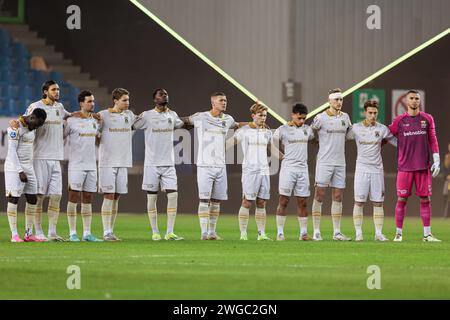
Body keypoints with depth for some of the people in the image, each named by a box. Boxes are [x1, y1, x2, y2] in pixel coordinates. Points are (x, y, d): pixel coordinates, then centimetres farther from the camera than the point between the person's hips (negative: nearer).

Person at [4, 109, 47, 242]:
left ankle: (28, 234, 10)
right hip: (14, 167, -8)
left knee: (32, 200, 5)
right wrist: (20, 172, -19)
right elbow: (12, 151, -16)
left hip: (28, 168, 8)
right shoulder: (15, 127, -14)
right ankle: (14, 235, -6)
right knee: (13, 199, -7)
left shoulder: (31, 127, 11)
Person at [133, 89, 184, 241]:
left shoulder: (172, 115, 11)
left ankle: (170, 232, -1)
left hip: (169, 164, 4)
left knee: (173, 195, -5)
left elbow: (182, 124, 29)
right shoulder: (146, 115, -4)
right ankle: (155, 232, 10)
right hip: (152, 164, -4)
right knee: (152, 197, 1)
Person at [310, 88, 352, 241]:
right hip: (324, 162, -5)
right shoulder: (321, 118, -5)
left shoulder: (345, 117, 11)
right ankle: (316, 231, -2)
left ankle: (337, 232, 9)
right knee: (319, 196, -4)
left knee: (338, 197, 6)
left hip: (340, 162, 5)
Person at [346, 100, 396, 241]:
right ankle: (358, 233, 2)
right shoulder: (356, 128, 1)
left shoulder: (382, 129, 4)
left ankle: (379, 233, 6)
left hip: (377, 170, 1)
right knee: (359, 202, -4)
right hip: (361, 170, -1)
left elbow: (396, 142, 13)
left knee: (378, 203, 1)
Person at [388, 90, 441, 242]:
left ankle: (427, 234, 4)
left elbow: (433, 141, 8)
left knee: (425, 199, 1)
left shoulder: (427, 119, 7)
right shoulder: (399, 121, 3)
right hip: (405, 167, -1)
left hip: (423, 166, 1)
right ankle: (398, 233, 5)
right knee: (402, 199, -1)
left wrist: (436, 161, 2)